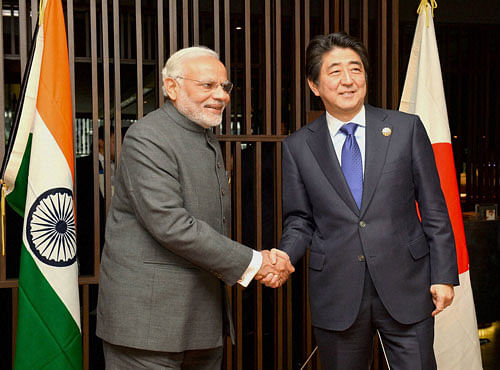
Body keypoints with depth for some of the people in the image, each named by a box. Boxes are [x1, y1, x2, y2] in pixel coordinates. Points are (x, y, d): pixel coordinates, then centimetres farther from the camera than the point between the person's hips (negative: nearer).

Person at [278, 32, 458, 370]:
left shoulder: (407, 128, 1)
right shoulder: (298, 146, 2)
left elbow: (434, 211, 2)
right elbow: (300, 221, 6)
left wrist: (444, 275, -1)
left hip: (405, 289, 0)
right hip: (336, 297, 1)